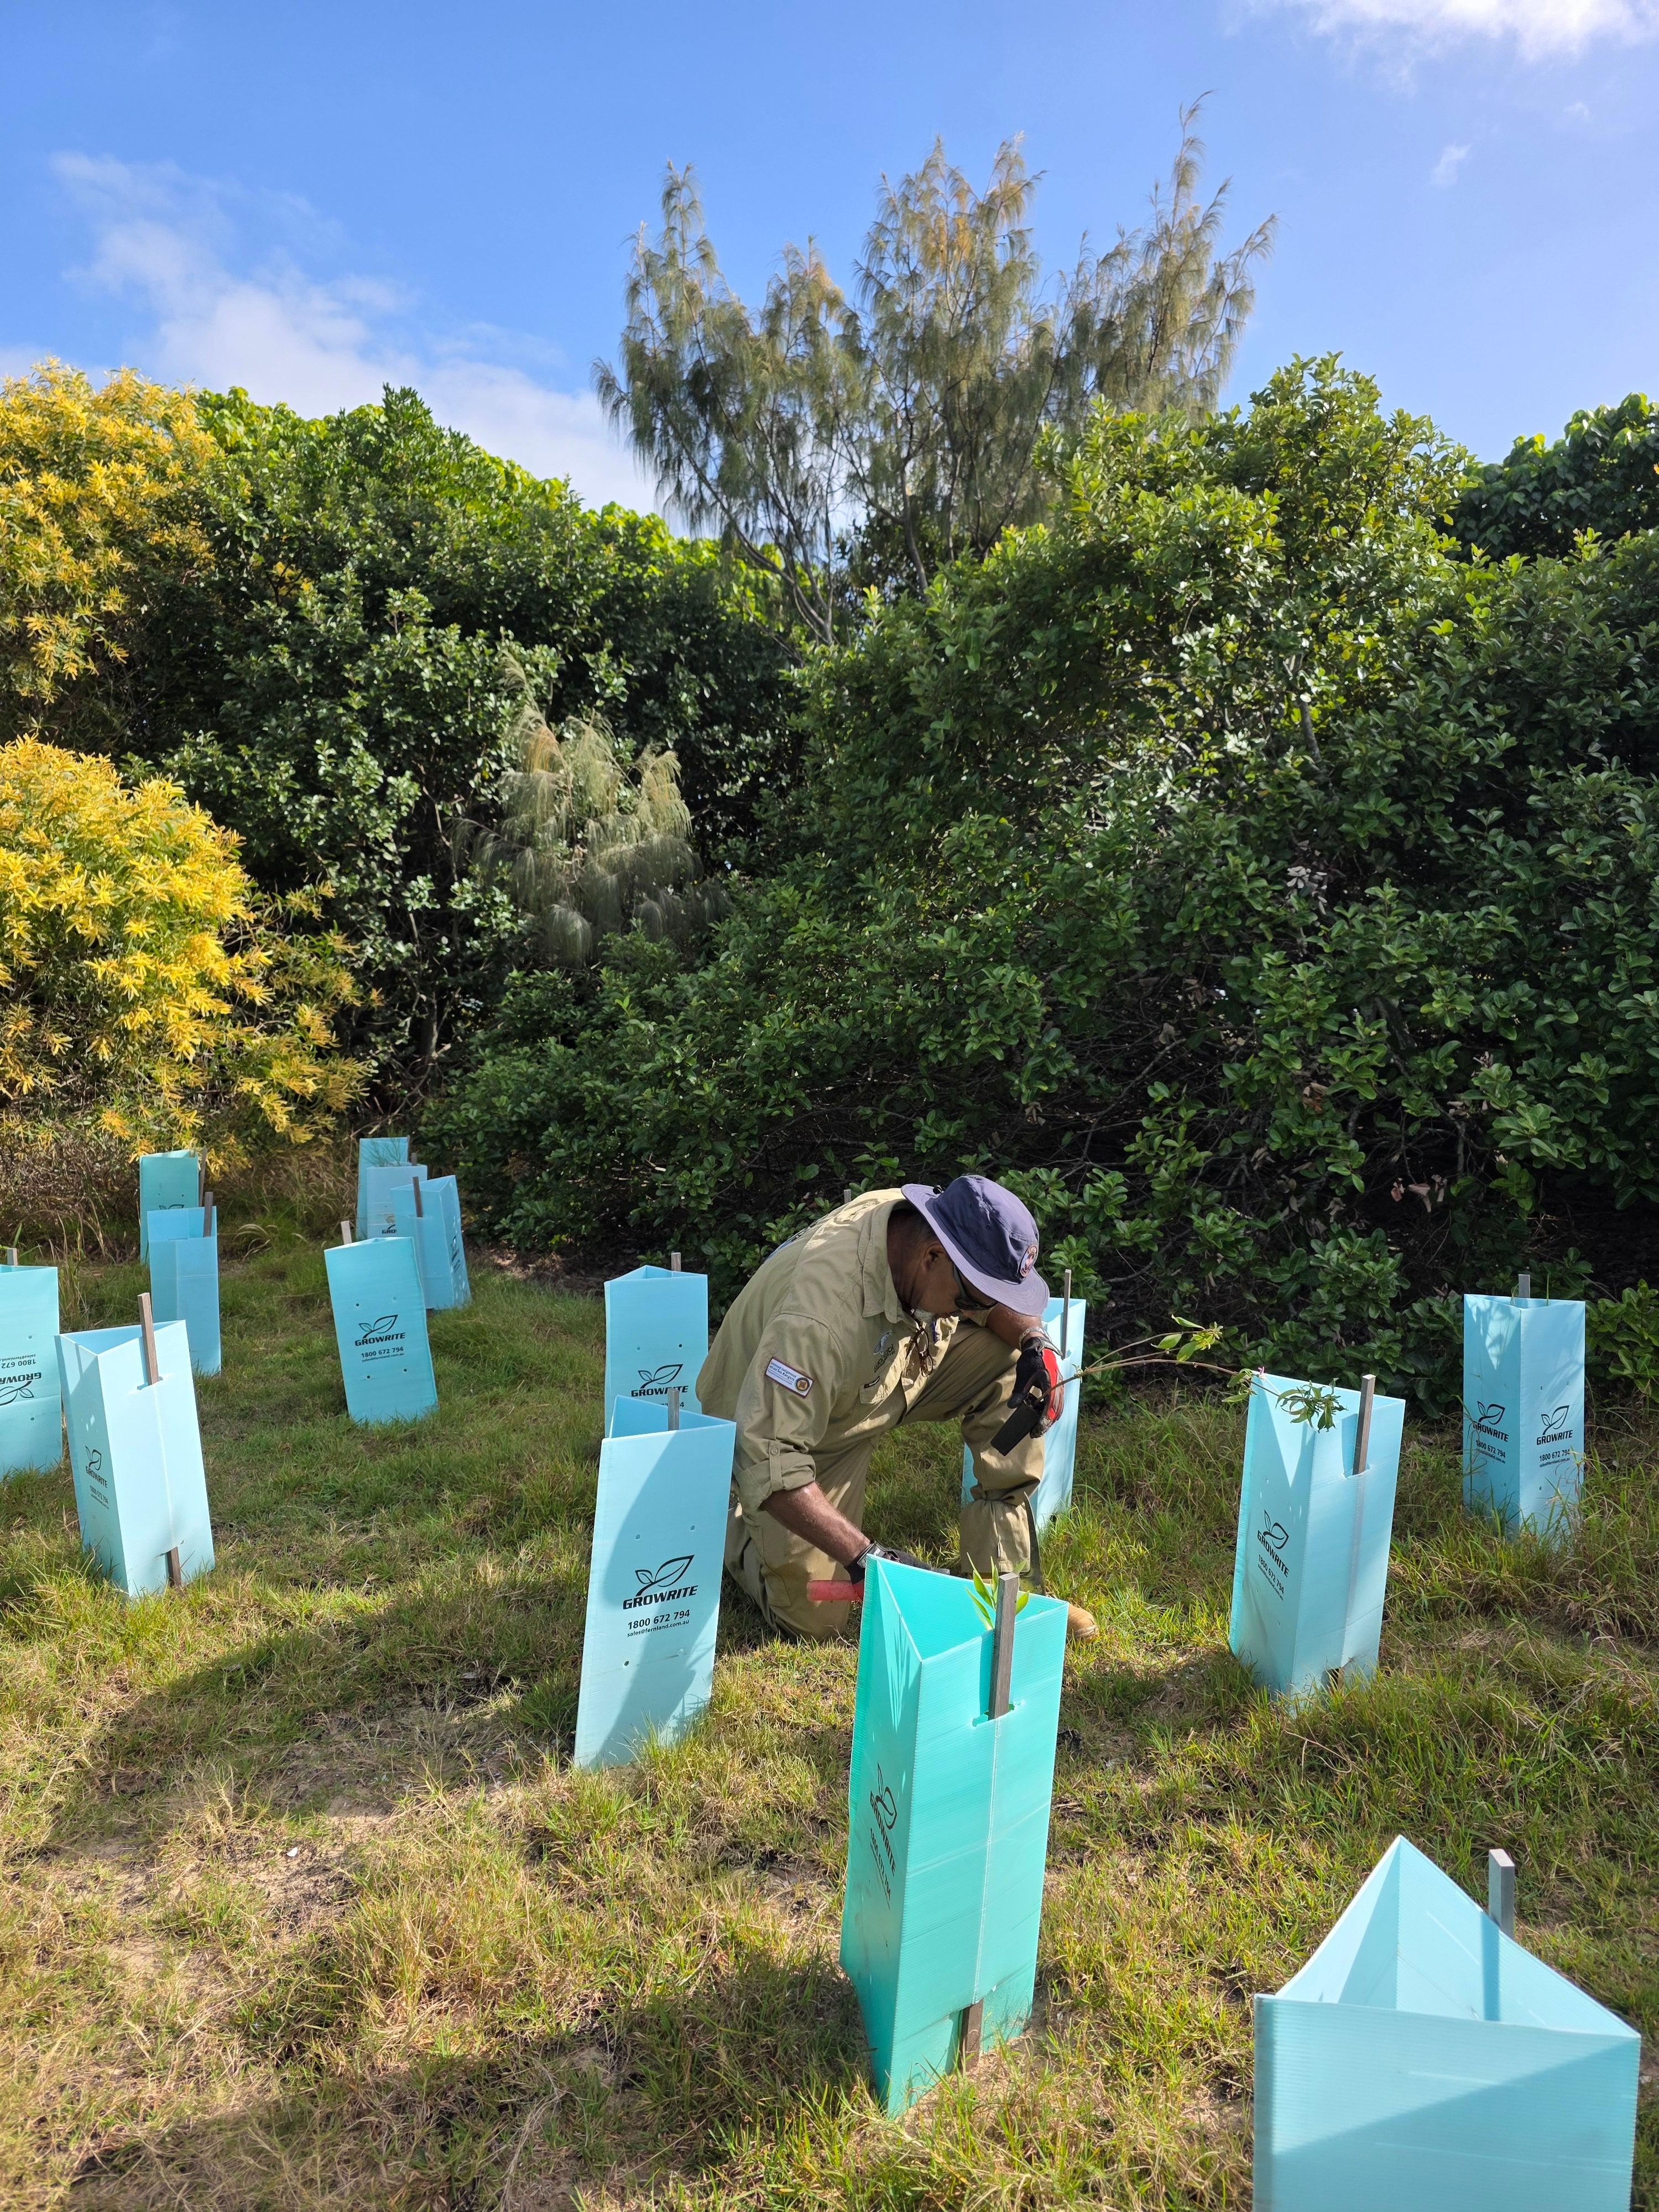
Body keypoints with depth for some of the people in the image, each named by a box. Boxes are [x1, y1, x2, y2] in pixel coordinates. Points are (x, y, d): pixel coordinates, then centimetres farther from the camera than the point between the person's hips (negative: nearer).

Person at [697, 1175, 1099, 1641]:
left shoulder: (924, 1222, -20)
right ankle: (730, 1525, 20)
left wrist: (1036, 1341, -19)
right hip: (774, 1422, -6)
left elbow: (996, 1297, 1)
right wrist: (864, 1555, -44)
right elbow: (769, 1459, -41)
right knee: (816, 1618, -10)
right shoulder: (822, 1314, -42)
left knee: (1007, 1356, -13)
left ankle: (1001, 1577, -3)